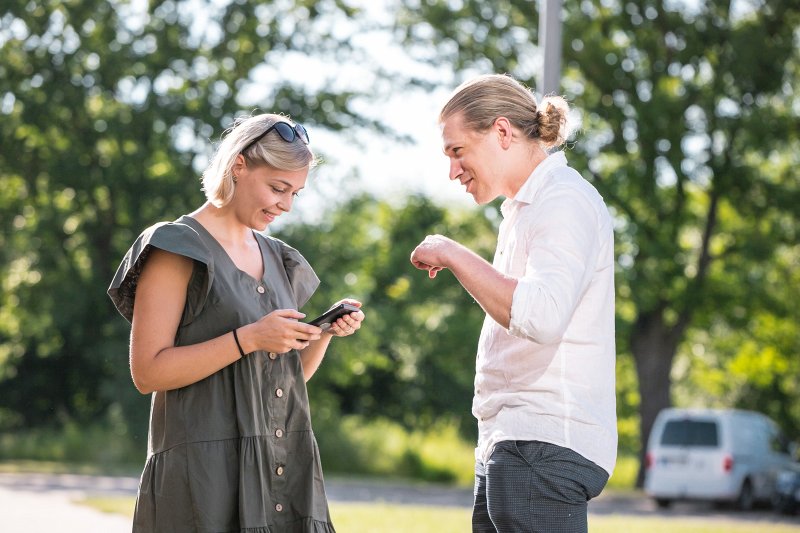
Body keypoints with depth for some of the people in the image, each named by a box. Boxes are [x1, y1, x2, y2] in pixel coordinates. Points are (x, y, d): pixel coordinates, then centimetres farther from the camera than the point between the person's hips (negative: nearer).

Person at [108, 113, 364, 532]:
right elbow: (147, 372, -13)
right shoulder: (176, 249, -5)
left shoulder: (277, 258, 17)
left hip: (283, 474, 7)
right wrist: (249, 338, -19)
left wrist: (324, 333, 1)